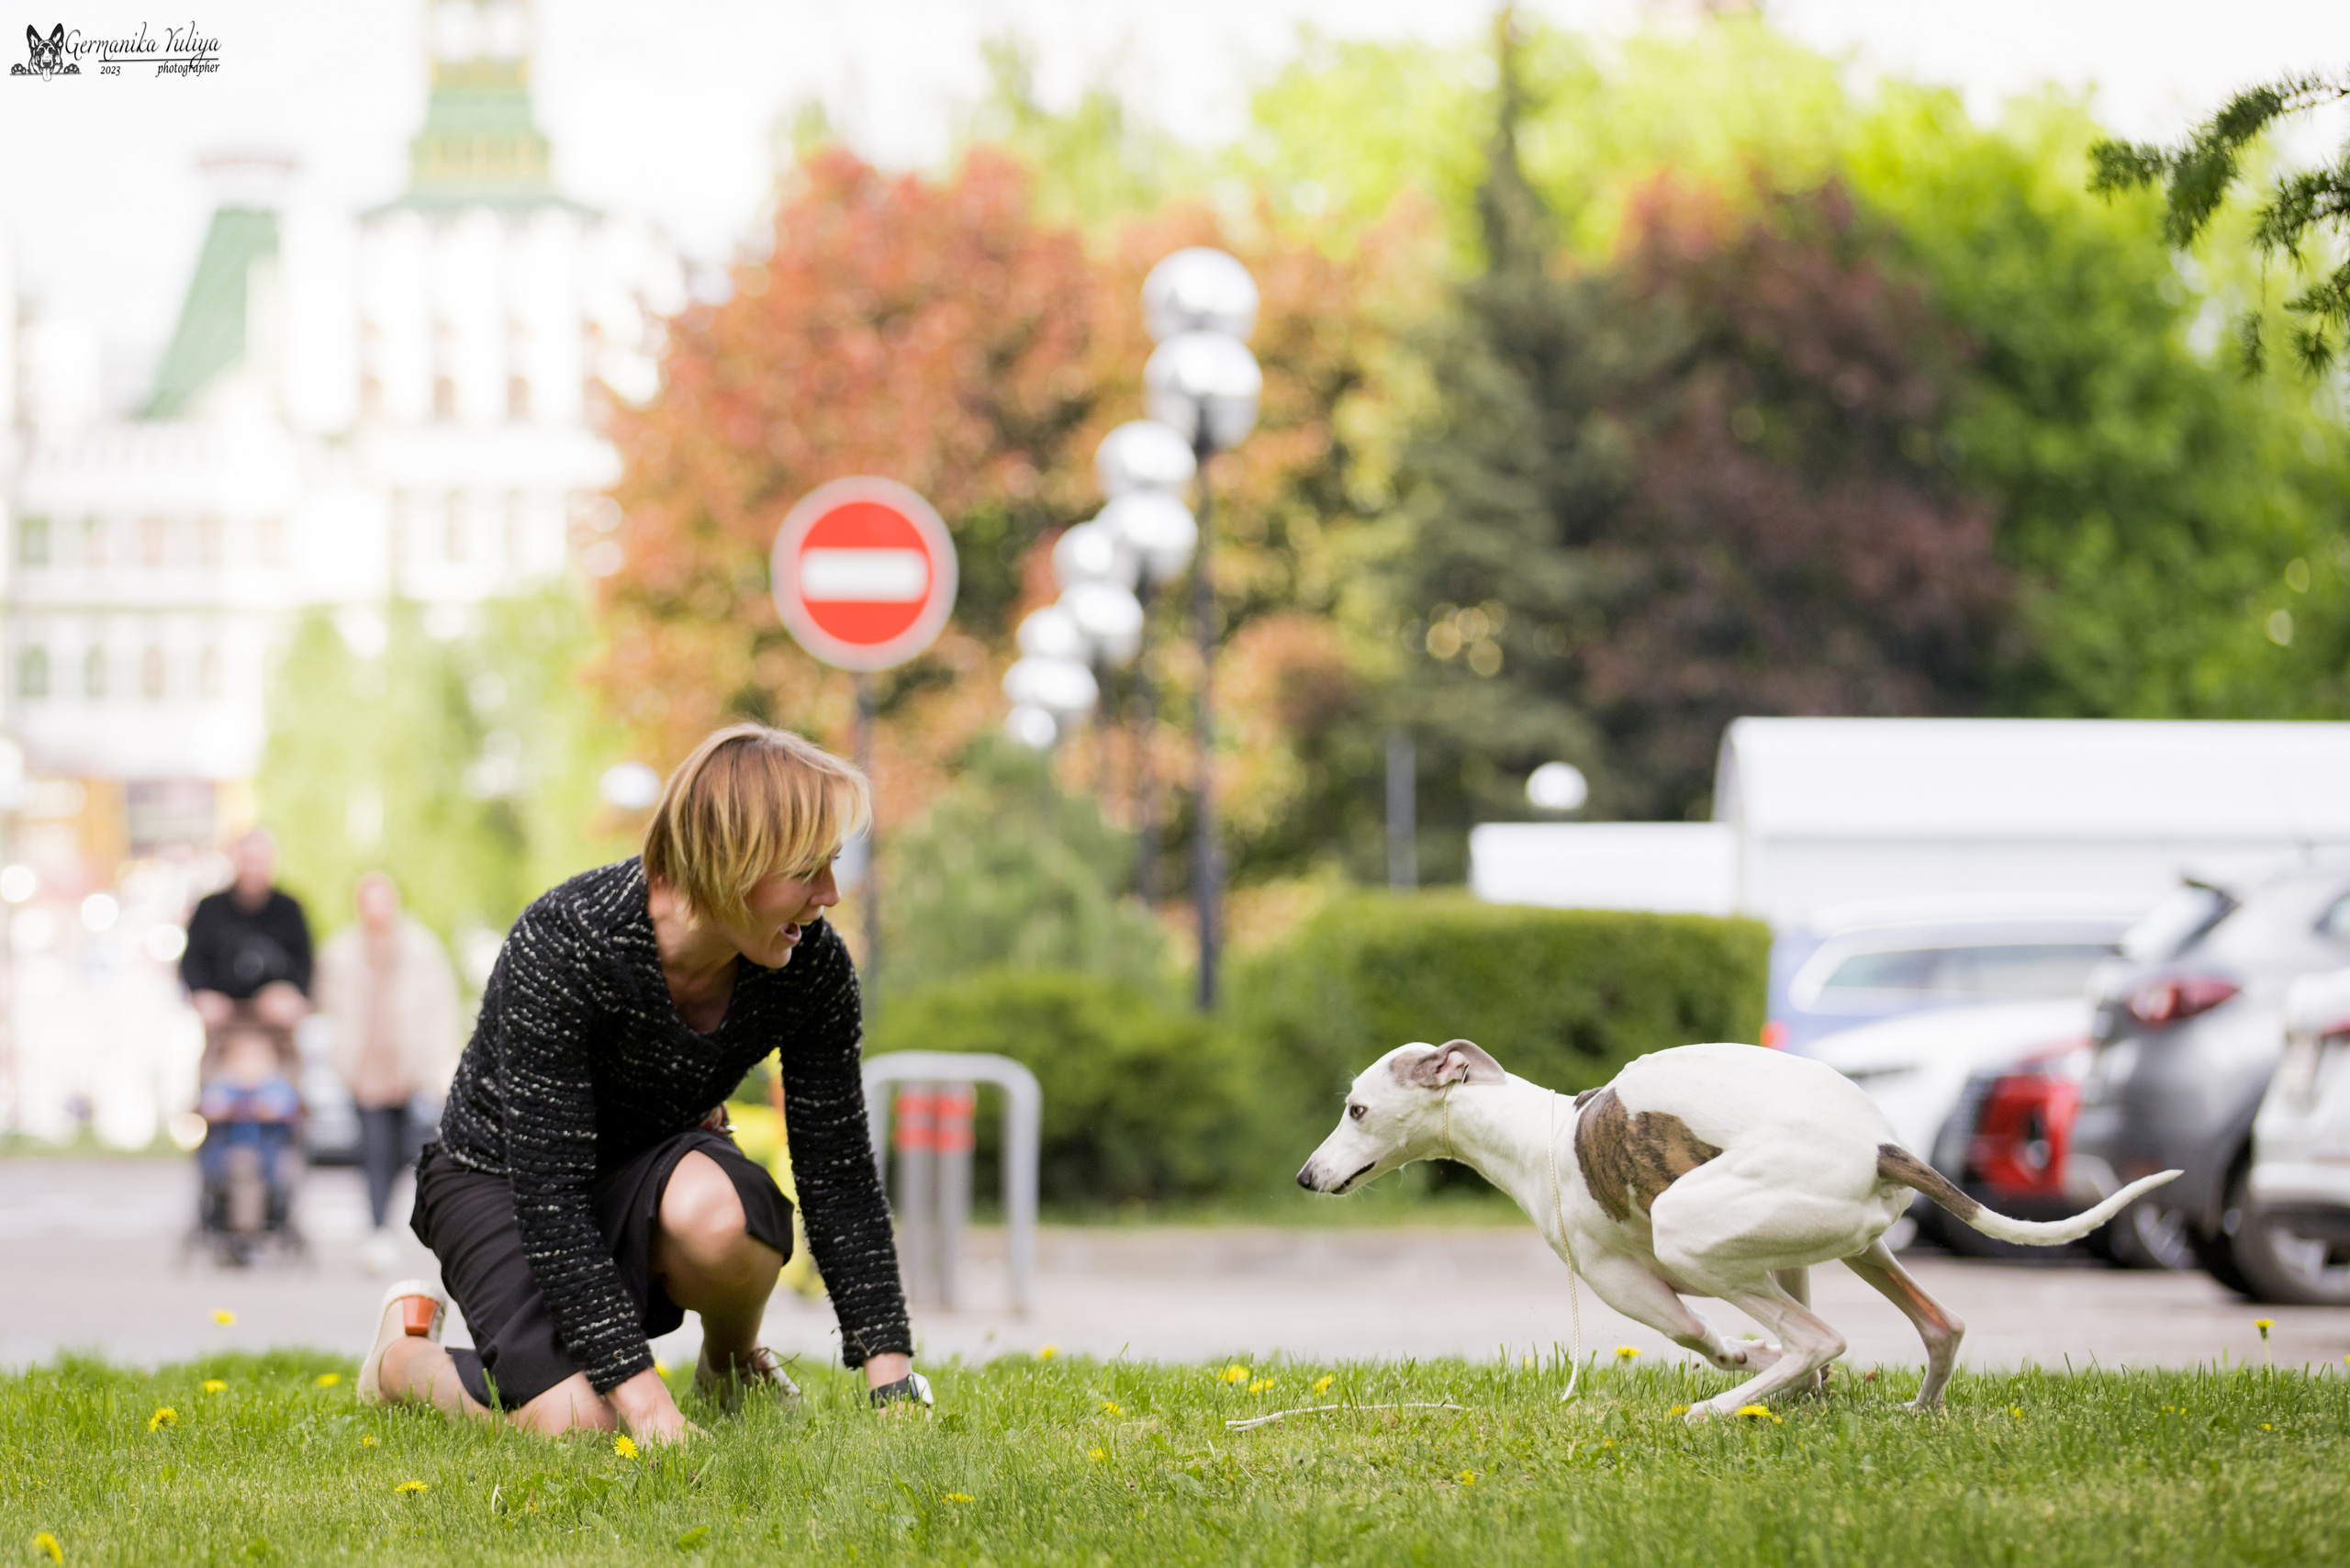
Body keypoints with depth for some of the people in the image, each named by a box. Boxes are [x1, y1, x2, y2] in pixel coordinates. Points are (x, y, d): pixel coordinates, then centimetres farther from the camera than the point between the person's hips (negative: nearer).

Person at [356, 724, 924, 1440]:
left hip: (648, 1165, 3)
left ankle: (735, 1367, 0)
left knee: (714, 1212, -35)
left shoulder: (812, 967, -19)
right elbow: (548, 1194, -33)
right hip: (499, 1176, -3)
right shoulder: (559, 949, -32)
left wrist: (891, 1379, -17)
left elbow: (839, 1174, -11)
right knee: (575, 1421, -27)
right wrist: (643, 1396, -38)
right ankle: (406, 1353, 6)